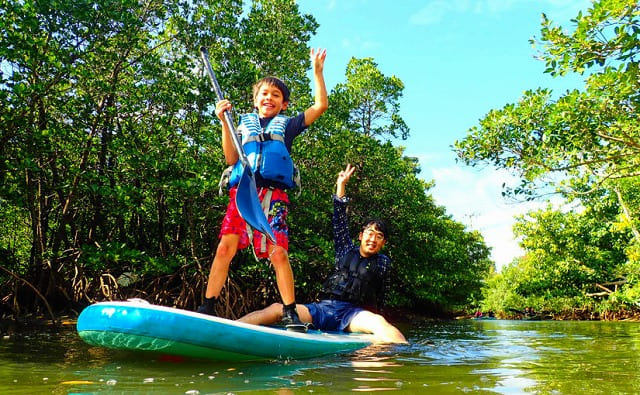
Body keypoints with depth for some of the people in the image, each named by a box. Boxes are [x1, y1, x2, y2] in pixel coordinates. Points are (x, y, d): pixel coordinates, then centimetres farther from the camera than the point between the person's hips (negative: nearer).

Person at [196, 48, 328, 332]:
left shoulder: (287, 125, 20)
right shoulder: (244, 123, 21)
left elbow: (321, 105, 14)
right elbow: (231, 159, 8)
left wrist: (317, 71, 10)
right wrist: (224, 122, 2)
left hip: (273, 194, -1)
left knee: (278, 253, -10)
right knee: (225, 248, -7)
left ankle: (290, 314, 0)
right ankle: (207, 307, 3)